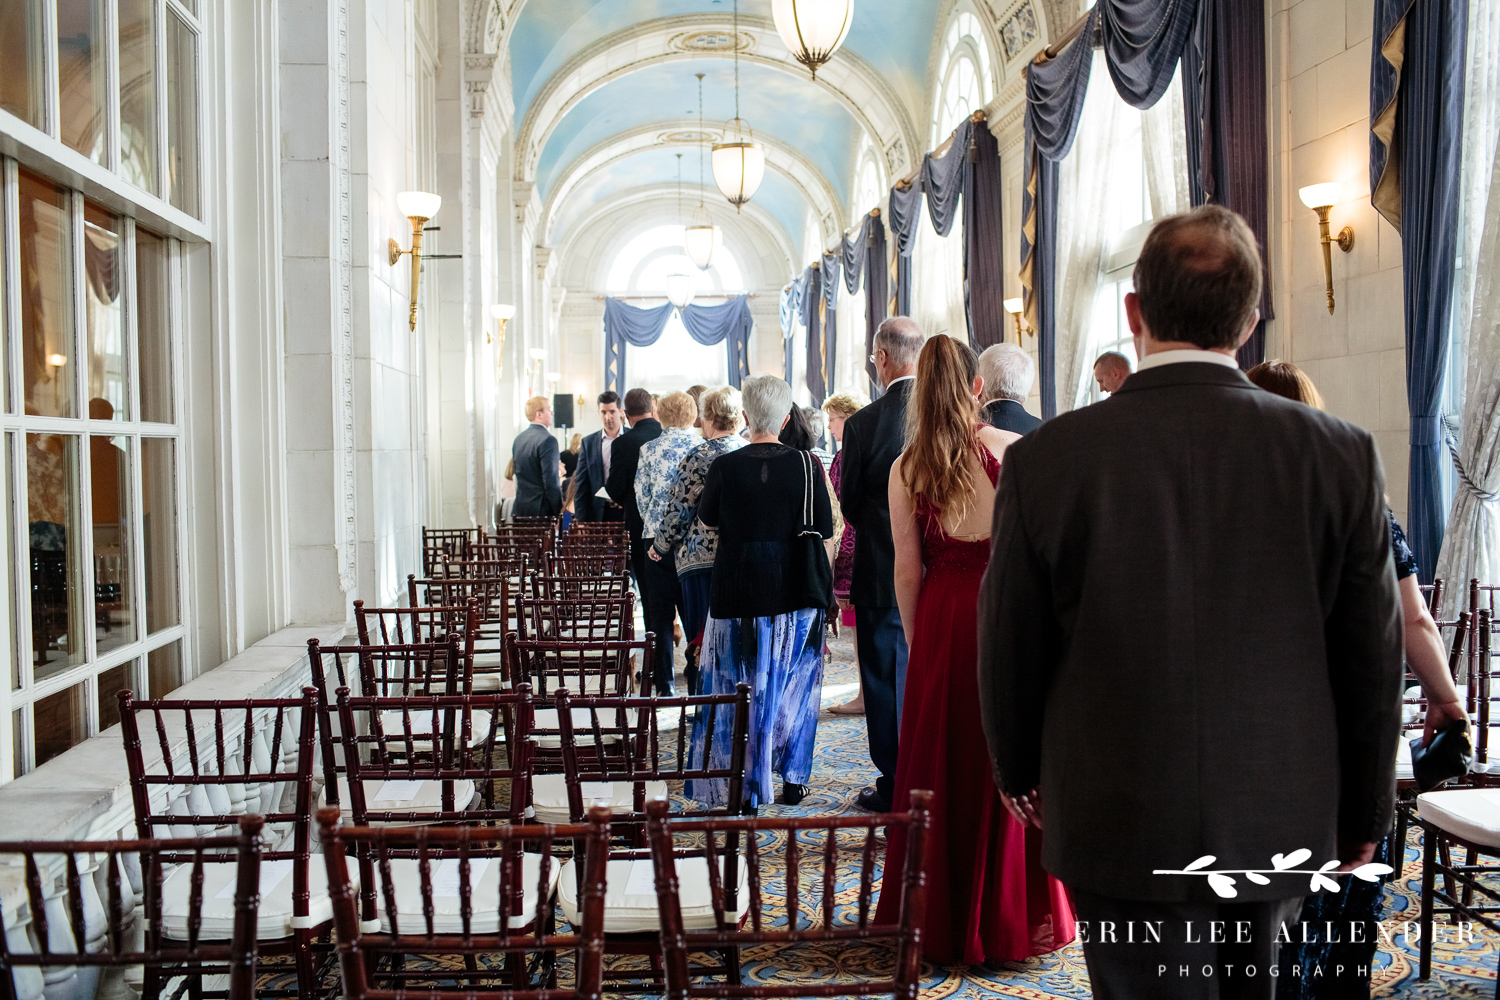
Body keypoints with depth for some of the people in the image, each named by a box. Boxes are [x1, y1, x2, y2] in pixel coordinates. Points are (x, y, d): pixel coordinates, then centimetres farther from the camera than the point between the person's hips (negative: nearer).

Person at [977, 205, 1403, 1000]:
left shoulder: (1046, 459, -14)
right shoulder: (1342, 456, -10)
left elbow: (1011, 650, -4)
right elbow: (1372, 662, -2)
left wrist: (1019, 771, 13)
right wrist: (1361, 814, 12)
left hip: (1120, 828, -2)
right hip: (1282, 822, 3)